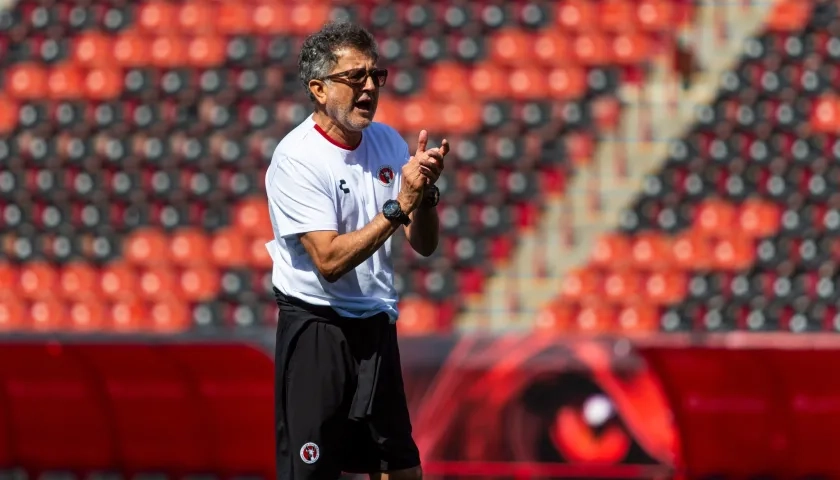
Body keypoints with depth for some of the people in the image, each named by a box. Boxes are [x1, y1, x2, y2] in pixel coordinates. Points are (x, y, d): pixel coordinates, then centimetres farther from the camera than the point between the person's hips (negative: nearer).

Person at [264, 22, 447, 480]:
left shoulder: (387, 143, 4)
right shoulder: (297, 158, -15)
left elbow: (424, 244, 4)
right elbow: (329, 261, -23)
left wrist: (424, 193, -16)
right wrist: (399, 206, -27)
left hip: (376, 326, 7)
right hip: (316, 332, -6)